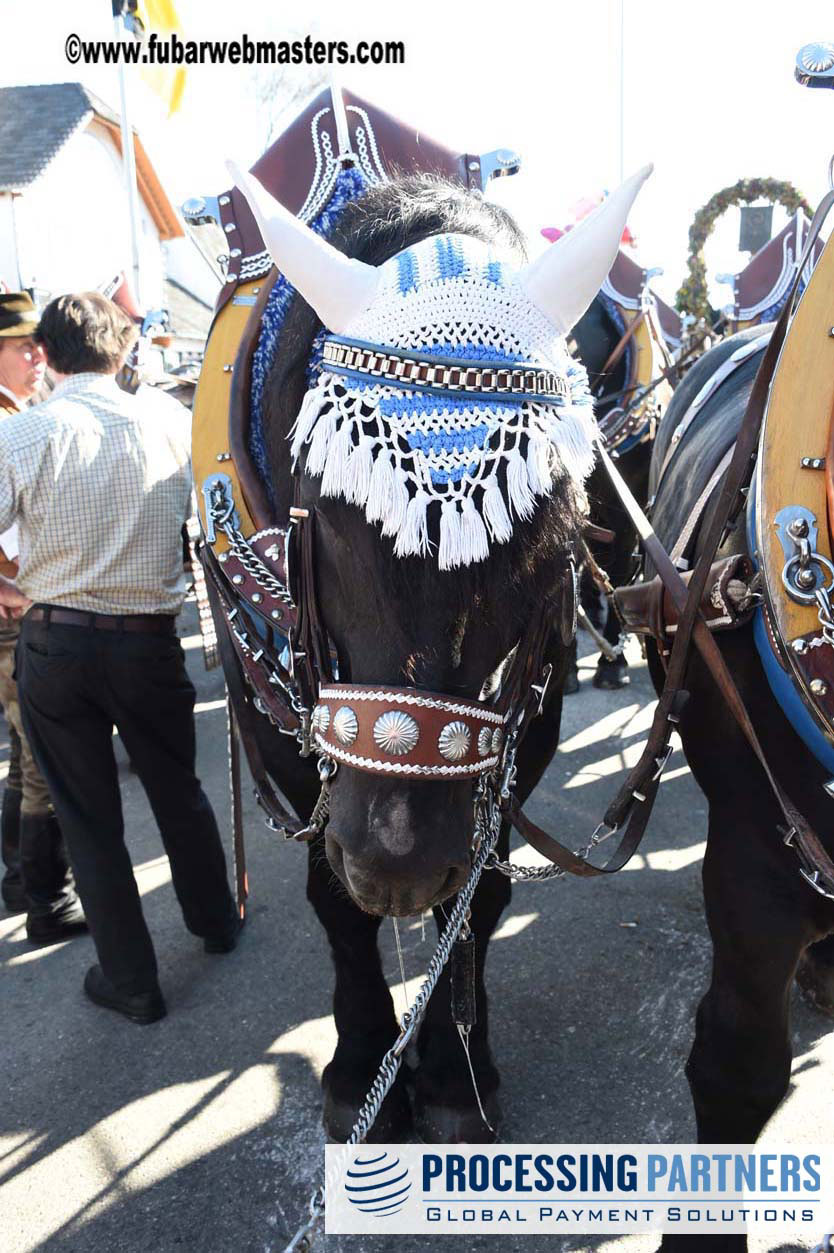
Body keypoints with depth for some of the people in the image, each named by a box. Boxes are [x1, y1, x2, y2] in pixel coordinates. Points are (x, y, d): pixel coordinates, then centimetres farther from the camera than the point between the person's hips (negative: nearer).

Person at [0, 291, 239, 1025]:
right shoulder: (170, 427, -5)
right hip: (150, 641, 2)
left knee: (89, 818, 12)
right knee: (178, 788, 22)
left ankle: (131, 981, 24)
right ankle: (216, 921, 42)